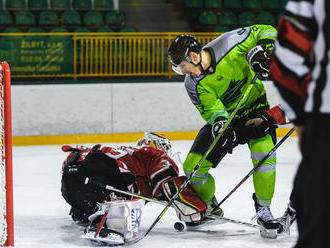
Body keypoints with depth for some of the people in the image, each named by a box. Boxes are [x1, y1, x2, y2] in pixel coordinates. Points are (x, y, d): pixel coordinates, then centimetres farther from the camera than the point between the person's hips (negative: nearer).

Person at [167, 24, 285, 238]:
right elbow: (210, 107, -20)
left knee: (264, 152, -28)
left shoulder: (229, 44, -24)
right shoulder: (193, 84, -15)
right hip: (224, 118, 3)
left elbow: (264, 31, -15)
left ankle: (263, 209, -12)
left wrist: (261, 51, -34)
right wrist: (219, 121, -42)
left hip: (254, 108, -3)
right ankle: (209, 207, 21)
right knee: (193, 166, -5)